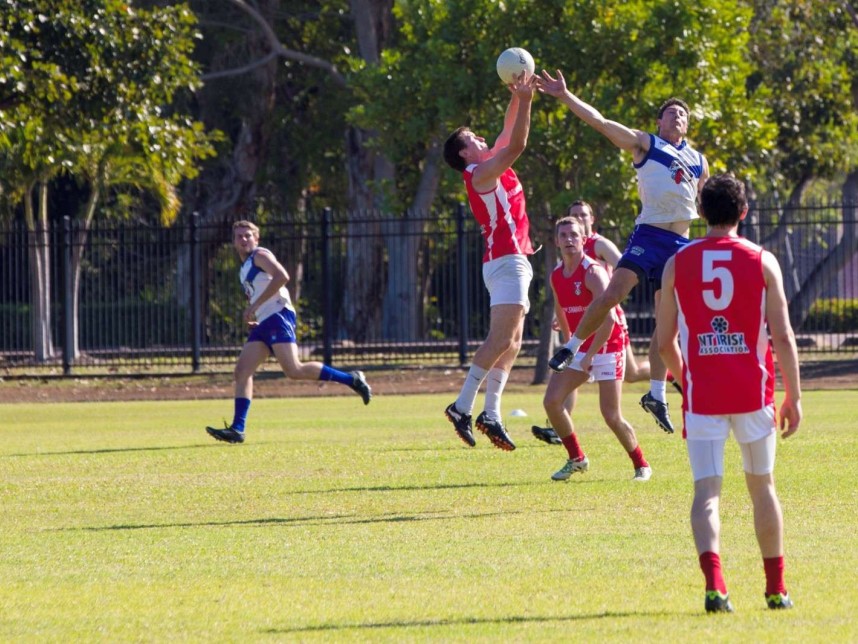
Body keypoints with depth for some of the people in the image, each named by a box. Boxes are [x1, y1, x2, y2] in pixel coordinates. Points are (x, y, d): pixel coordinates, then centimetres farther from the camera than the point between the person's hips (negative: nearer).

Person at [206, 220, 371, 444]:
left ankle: (351, 379, -11)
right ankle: (237, 429, -6)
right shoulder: (245, 268, 26)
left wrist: (254, 306, -19)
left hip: (278, 316, -9)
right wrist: (252, 315, 17)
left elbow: (281, 276, -19)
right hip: (263, 324, 9)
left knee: (294, 370, -20)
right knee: (242, 371, -1)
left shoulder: (260, 256, -2)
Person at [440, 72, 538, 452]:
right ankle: (463, 406, -22)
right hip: (506, 260, -10)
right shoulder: (480, 174, -8)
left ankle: (491, 413, 1)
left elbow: (509, 136, 26)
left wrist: (518, 98, 14)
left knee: (511, 342, 5)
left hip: (514, 260, 10)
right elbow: (517, 144, -17)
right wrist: (524, 100, -14)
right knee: (501, 338, -17)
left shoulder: (492, 170, 17)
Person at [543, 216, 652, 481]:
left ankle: (641, 465, 11)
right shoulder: (556, 276, 4)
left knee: (611, 416, -9)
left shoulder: (593, 272, -19)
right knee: (551, 400, -7)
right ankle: (577, 459, 9)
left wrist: (590, 355, -24)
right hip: (581, 348, 7)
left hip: (607, 346, -7)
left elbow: (608, 319, -27)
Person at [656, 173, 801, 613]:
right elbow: (782, 337, -4)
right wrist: (793, 397, 4)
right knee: (762, 486, 16)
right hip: (753, 393, 0)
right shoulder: (762, 262, -1)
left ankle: (714, 583, -26)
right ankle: (776, 589, 22)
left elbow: (664, 341, 5)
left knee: (706, 491, -4)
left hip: (702, 395, 0)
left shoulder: (678, 264, 2)